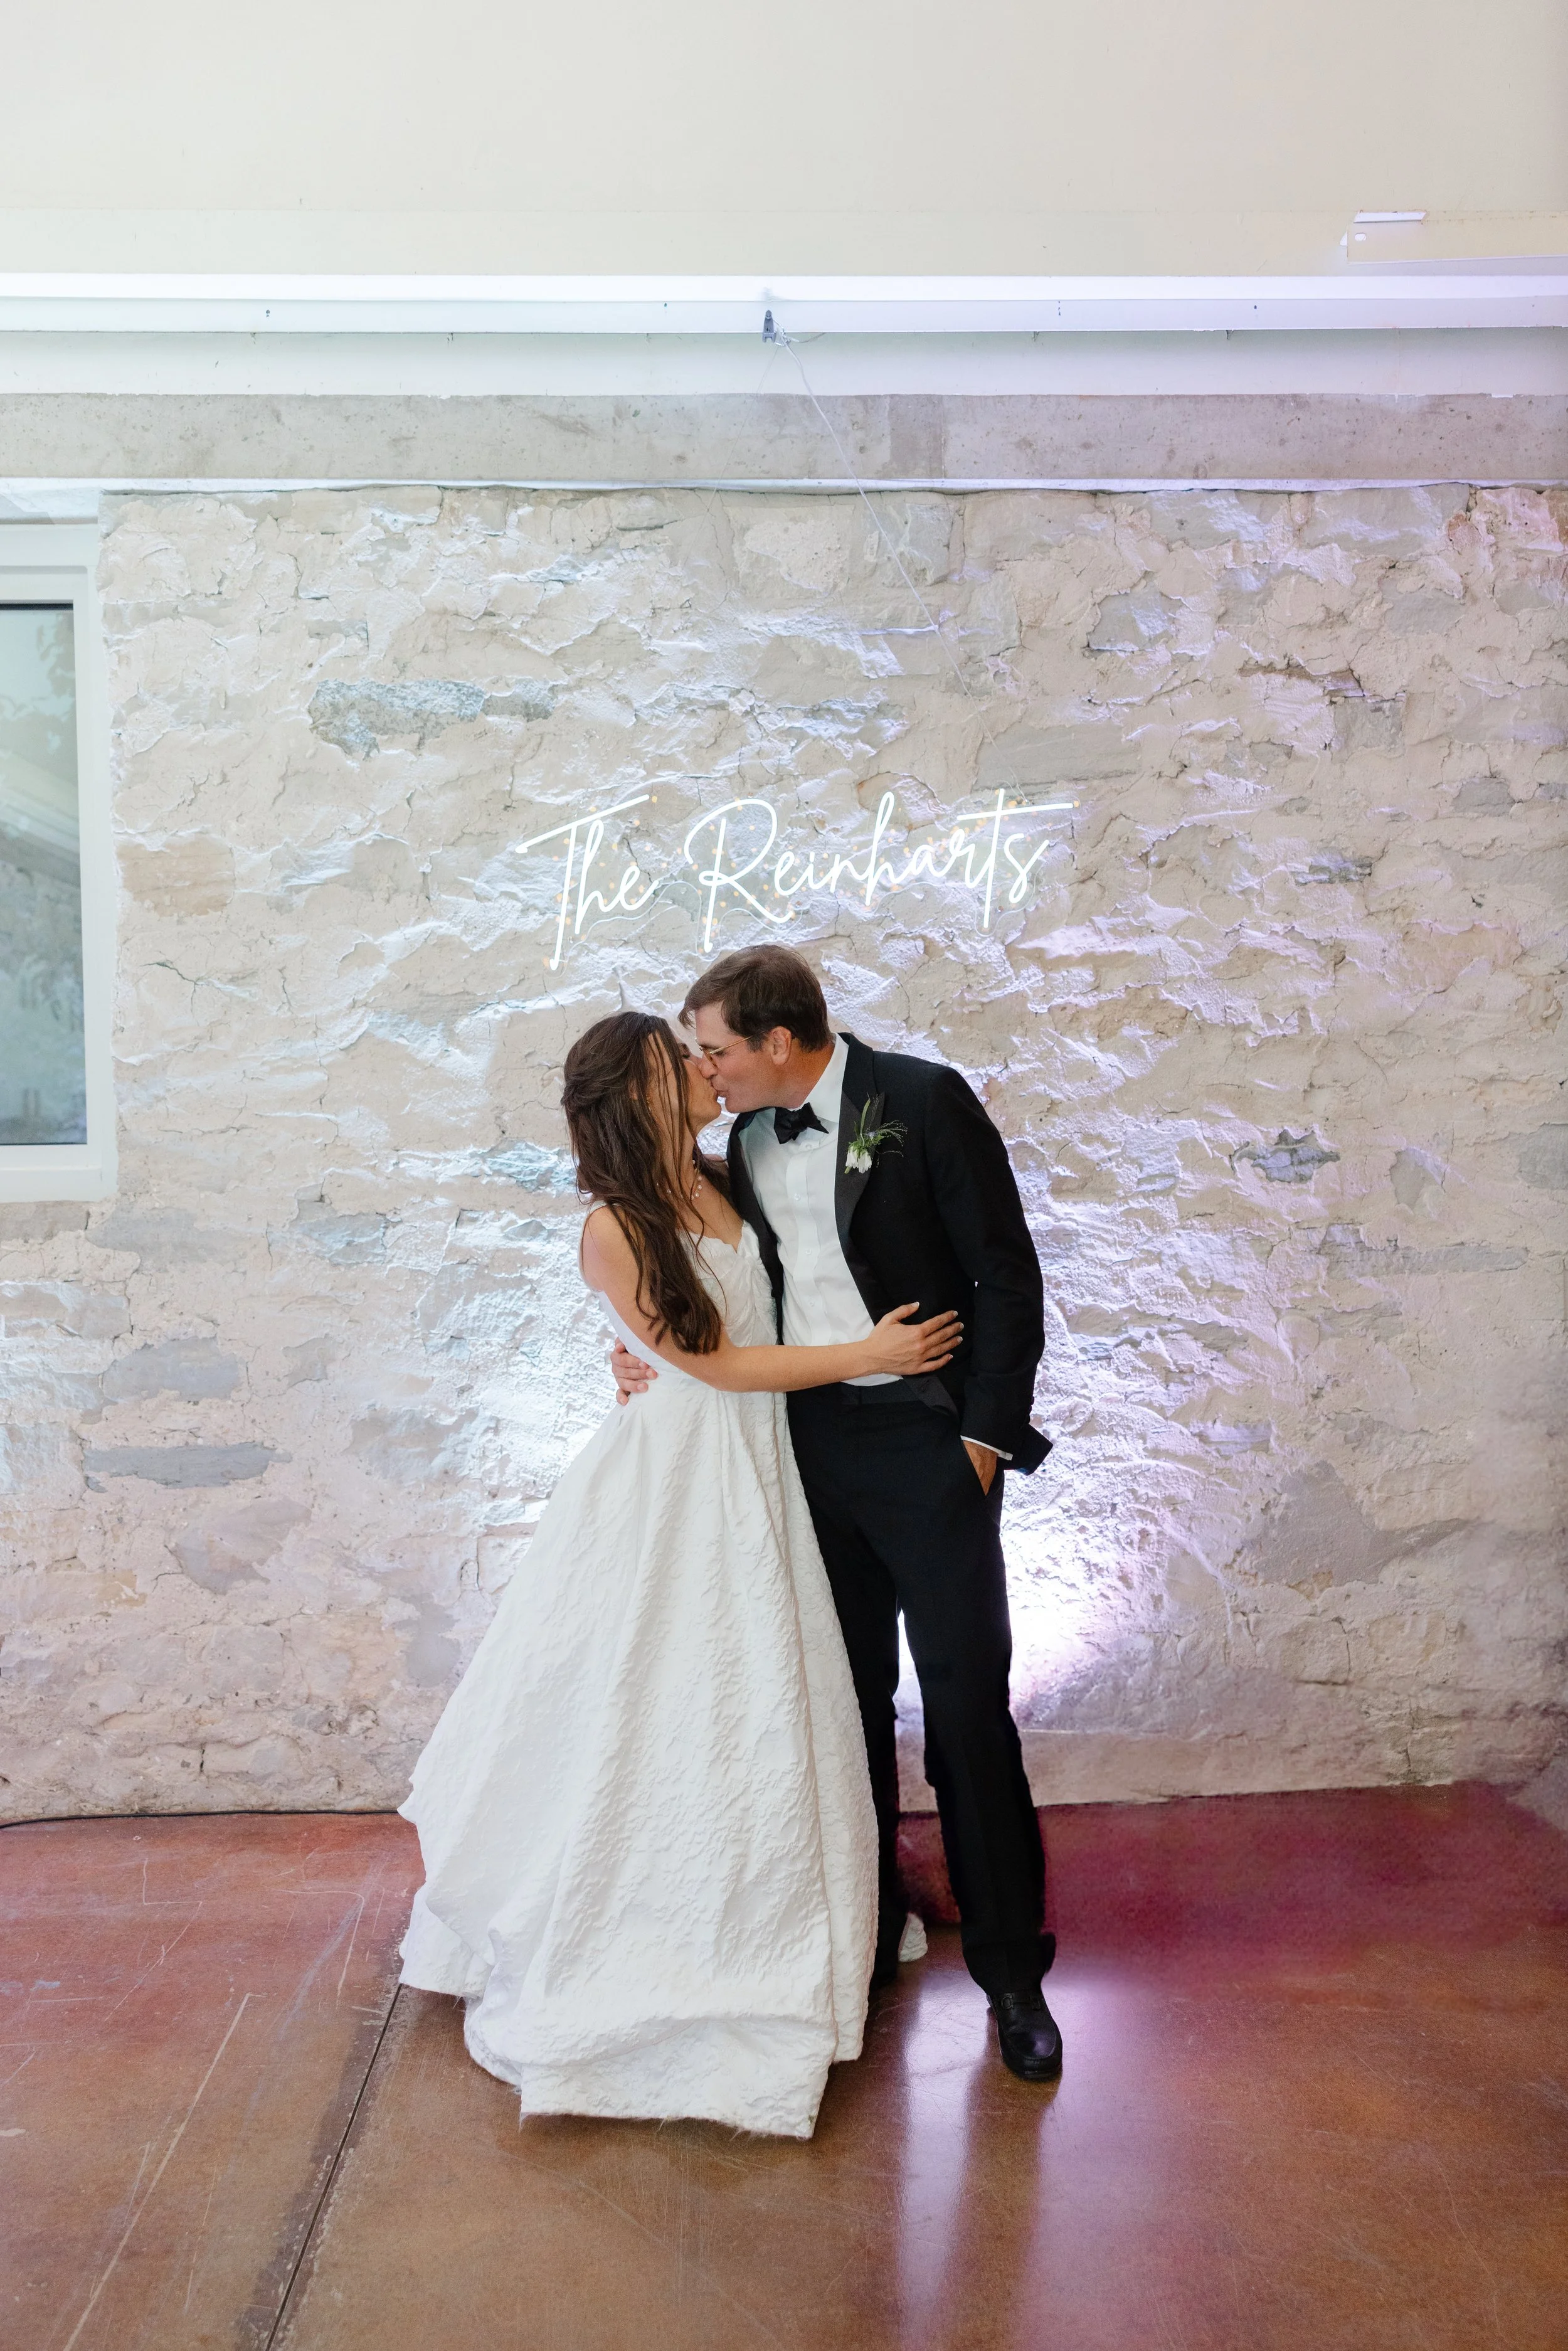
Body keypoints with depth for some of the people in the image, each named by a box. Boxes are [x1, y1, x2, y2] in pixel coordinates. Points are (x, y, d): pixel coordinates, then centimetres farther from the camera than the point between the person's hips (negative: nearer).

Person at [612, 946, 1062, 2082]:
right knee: (847, 1700, 14)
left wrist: (985, 1435, -12)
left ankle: (1011, 1965, 16)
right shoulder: (747, 1139, 9)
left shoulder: (924, 1101, -9)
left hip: (926, 1437, -5)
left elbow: (1007, 1274, -9)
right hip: (809, 1439, 6)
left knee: (967, 1702, -1)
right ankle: (867, 1936, 31)